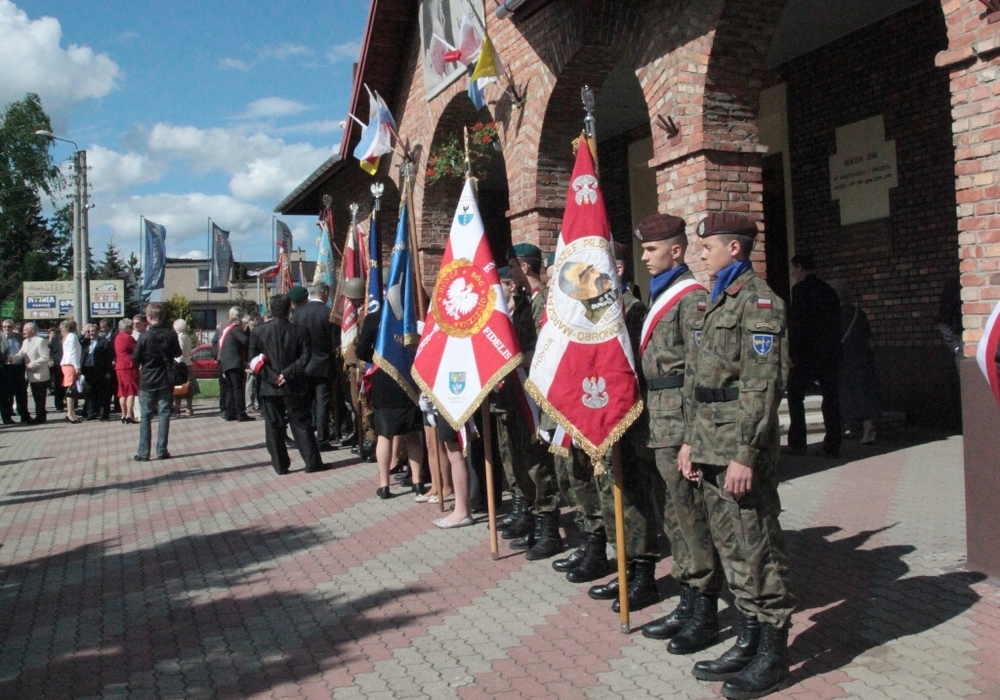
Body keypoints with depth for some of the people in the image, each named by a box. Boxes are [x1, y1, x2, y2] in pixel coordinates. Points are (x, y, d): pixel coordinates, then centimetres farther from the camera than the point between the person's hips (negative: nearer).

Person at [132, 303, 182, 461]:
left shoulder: (144, 337, -14)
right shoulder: (171, 334, -6)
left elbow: (135, 360, -7)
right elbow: (177, 352, 10)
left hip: (147, 382, -2)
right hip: (166, 381, 2)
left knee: (145, 417, 5)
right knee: (164, 415, 7)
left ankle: (143, 453, 6)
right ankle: (162, 451, 7)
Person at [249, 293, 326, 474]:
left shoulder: (258, 331, 0)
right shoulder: (299, 331, -3)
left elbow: (253, 360, -3)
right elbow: (305, 357, -11)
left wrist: (271, 376, -7)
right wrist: (287, 374, -12)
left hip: (269, 388, 0)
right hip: (294, 386, 0)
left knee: (274, 427, 8)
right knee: (301, 425, 7)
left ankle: (280, 465, 11)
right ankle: (312, 462, 8)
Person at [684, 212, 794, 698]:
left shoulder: (758, 300, -11)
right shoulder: (719, 301, 17)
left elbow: (762, 385, -18)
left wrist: (744, 454, -21)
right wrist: (692, 440, 16)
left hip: (741, 445, -9)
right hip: (712, 444, 9)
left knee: (758, 547, 1)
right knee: (730, 547, 14)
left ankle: (773, 655, 13)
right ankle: (748, 642, 26)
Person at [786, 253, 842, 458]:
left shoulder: (800, 289, -7)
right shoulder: (829, 291, 14)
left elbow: (796, 323, -14)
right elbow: (836, 323, 15)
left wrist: (792, 354, -12)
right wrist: (834, 351, 19)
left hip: (806, 355, -6)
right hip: (830, 354, 6)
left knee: (795, 397, 2)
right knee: (831, 399, 6)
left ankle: (797, 443, -1)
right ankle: (833, 446, 6)